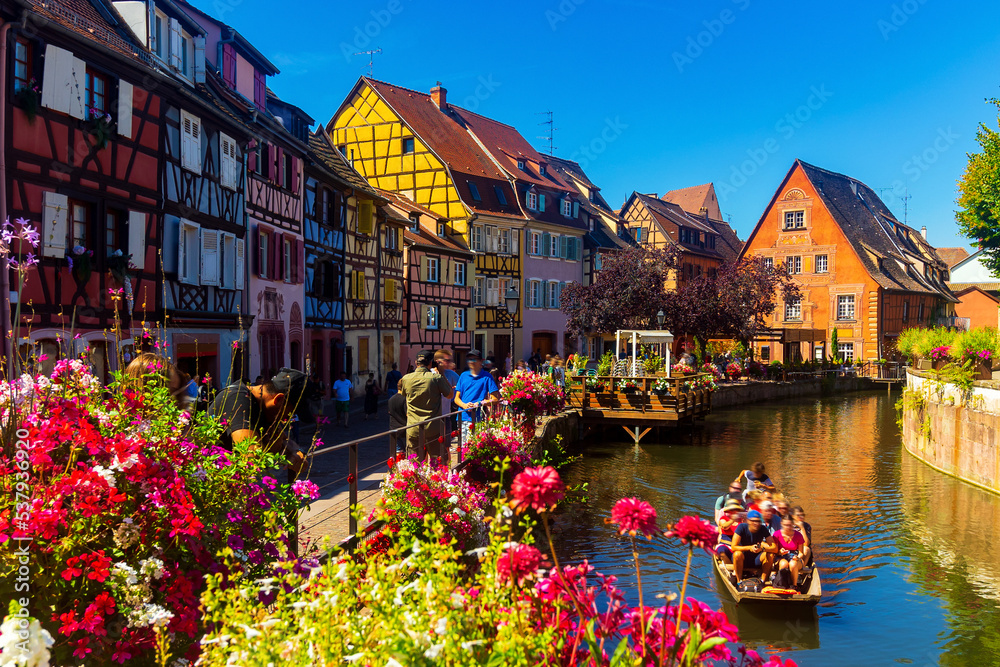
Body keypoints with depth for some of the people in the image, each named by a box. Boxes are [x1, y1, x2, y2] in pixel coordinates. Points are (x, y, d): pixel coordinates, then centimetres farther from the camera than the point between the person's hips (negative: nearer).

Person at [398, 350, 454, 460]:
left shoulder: (406, 379, -1)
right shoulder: (436, 378, -10)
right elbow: (450, 395, 3)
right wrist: (441, 375, 7)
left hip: (413, 429, 2)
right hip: (433, 428, -2)